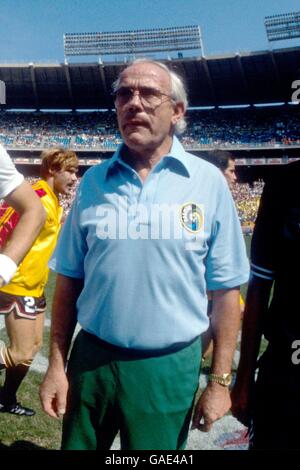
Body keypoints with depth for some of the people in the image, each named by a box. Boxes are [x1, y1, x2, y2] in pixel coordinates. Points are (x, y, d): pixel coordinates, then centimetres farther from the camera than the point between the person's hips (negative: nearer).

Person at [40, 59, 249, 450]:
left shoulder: (208, 182, -6)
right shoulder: (94, 181, 0)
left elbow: (226, 289, -4)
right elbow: (69, 279, 4)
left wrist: (219, 380, -4)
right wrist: (57, 366, 4)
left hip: (169, 369, -2)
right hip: (91, 359, 3)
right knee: (79, 444, 21)